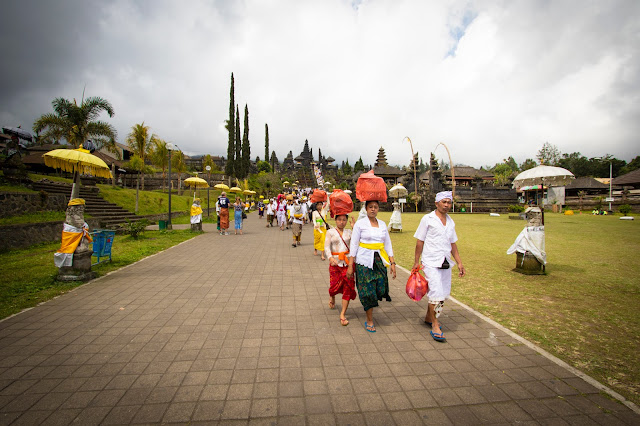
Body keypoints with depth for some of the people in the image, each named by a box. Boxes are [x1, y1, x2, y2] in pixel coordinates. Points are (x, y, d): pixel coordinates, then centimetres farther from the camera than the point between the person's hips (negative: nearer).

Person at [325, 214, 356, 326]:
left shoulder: (348, 232, 8)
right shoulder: (330, 232, 2)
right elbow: (327, 247, -7)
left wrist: (354, 227, -10)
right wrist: (331, 258, -25)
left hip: (347, 262, 2)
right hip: (335, 262, -2)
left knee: (348, 287, -3)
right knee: (335, 285, 1)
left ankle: (343, 314, 7)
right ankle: (332, 297, 41)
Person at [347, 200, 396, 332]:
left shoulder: (382, 224, 9)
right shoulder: (360, 223, -4)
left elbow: (388, 244, 13)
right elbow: (353, 245, -5)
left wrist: (392, 263, 7)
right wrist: (350, 265, -8)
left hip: (379, 261, 4)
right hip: (364, 260, -4)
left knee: (380, 290, 2)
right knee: (368, 290, 0)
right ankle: (369, 321, 16)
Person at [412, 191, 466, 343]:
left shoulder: (450, 222, 12)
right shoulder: (428, 219, -5)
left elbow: (453, 244, 18)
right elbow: (420, 241, -4)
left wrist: (459, 263, 14)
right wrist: (416, 262, -6)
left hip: (446, 263, 6)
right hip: (431, 262, -6)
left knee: (444, 294, 11)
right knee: (436, 293, -11)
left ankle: (429, 318, 30)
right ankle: (435, 325, 4)